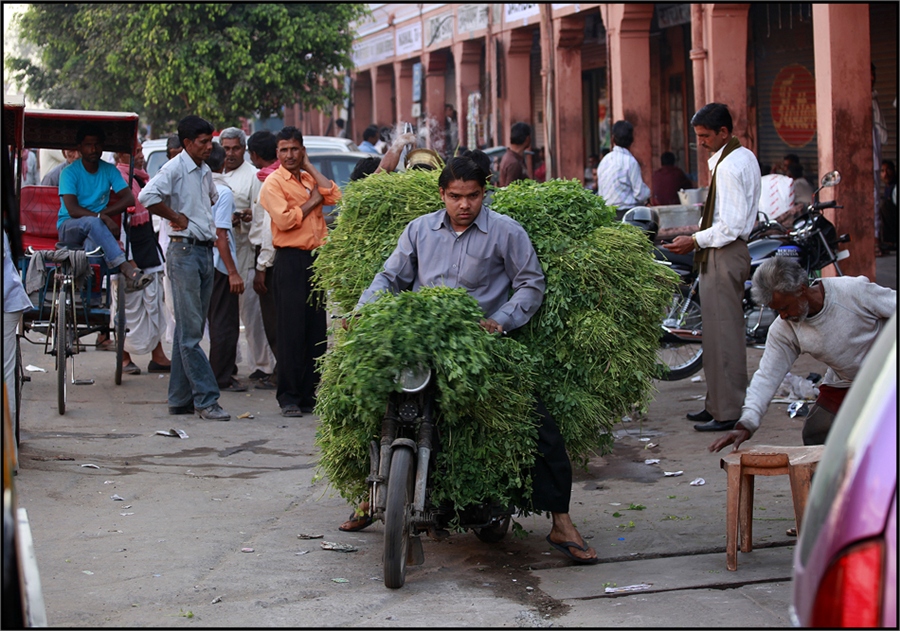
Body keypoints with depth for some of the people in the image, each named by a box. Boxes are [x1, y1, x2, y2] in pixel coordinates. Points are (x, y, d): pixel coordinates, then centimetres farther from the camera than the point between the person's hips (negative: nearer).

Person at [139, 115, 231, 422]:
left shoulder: (206, 172, 18)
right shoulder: (175, 168, -8)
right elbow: (147, 196, -23)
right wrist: (176, 216, -13)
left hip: (205, 251, 8)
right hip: (184, 251, -8)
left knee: (188, 330, 10)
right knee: (190, 331, -7)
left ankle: (180, 399, 14)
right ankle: (206, 399, -9)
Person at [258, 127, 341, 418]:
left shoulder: (310, 178, 16)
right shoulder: (273, 183, -2)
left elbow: (333, 195, -2)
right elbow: (284, 220, -15)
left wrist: (309, 166, 3)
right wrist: (312, 201, -4)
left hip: (317, 257, 6)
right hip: (291, 259, -6)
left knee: (317, 329, 6)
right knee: (291, 331, -5)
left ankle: (310, 394, 12)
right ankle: (288, 397, 0)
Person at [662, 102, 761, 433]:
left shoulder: (728, 167, -19)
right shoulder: (745, 157, 13)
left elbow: (731, 225, -23)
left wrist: (695, 241, -16)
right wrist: (700, 235, 15)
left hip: (723, 257, -11)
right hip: (731, 250, 11)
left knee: (723, 333, -6)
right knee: (719, 331, 16)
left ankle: (727, 412, -1)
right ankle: (717, 404, 24)